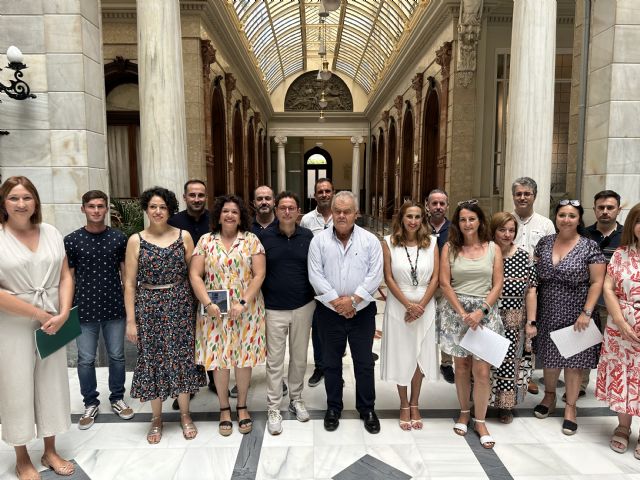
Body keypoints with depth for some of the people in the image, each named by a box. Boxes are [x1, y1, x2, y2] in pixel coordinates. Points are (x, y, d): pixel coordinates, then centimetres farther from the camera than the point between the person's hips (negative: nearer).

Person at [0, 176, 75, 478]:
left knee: (52, 384, 12)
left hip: (53, 324, 4)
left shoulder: (51, 234, 4)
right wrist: (39, 314, -14)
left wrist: (63, 314, -9)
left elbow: (65, 277, 4)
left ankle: (50, 451, 31)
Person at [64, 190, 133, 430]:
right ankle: (91, 403, 27)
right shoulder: (71, 240, -2)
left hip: (114, 307, 1)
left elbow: (125, 272, 5)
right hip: (84, 309, 0)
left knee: (117, 356, 11)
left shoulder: (119, 238, 0)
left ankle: (117, 399, 29)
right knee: (86, 360, 9)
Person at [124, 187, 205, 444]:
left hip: (180, 304, 0)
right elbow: (130, 283, 0)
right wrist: (131, 320, -3)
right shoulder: (136, 240, -1)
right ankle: (156, 418, 27)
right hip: (149, 306, 0)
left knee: (182, 356, 8)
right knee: (153, 358, 8)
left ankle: (185, 415, 27)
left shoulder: (184, 236, 0)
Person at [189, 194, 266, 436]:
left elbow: (259, 275, -5)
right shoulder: (206, 241, 3)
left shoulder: (251, 240, 0)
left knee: (244, 356, 6)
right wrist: (207, 303, -13)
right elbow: (195, 275, -1)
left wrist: (244, 303, -14)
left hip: (246, 311, 0)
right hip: (215, 312, 1)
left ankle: (242, 406, 26)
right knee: (219, 357, 7)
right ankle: (224, 409, 26)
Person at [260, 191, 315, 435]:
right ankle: (273, 408, 20)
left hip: (303, 306, 2)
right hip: (274, 308, -1)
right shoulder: (264, 236, -4)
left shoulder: (308, 236, 0)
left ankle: (296, 399, 34)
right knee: (275, 360, 6)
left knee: (299, 357, 15)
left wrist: (314, 296, 5)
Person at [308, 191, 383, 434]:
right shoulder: (319, 241, -1)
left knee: (364, 362, 9)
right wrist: (337, 302, -13)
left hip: (362, 311, 0)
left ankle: (367, 409, 27)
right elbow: (316, 275, -8)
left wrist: (352, 299, -16)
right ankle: (333, 408, 30)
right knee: (331, 362, 13)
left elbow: (375, 275, -8)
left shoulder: (370, 240, -2)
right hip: (329, 311, 1)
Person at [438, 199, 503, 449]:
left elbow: (497, 285, 1)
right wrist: (462, 312, -9)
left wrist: (481, 311, -10)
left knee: (482, 370, -2)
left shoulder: (493, 248, 4)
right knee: (461, 366, 8)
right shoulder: (449, 248, 2)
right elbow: (445, 283, -2)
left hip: (485, 312, 0)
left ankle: (480, 421, 14)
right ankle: (464, 412, 28)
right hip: (455, 311, 0)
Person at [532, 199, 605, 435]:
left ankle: (570, 407, 23)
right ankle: (549, 396, 36)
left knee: (573, 359, 6)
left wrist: (586, 312, -16)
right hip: (548, 313, 3)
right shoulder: (545, 243, 3)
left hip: (575, 314, -3)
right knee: (549, 355, 14)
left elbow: (597, 282, -9)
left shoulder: (589, 247, -8)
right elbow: (533, 275, 7)